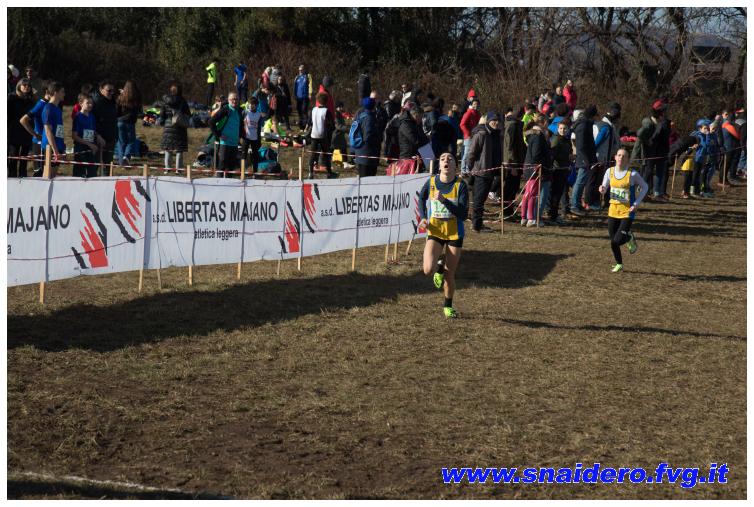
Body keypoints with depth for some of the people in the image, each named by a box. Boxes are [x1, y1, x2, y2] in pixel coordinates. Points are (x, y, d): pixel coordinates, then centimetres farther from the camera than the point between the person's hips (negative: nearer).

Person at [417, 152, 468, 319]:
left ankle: (448, 305, 29)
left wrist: (444, 200, -28)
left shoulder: (461, 185, -13)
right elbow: (421, 197, 17)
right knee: (428, 270, -17)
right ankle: (439, 267, 20)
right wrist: (423, 217, 4)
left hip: (454, 234, -1)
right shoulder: (431, 182, -6)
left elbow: (464, 214, -20)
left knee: (450, 274, 5)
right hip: (434, 232, 1)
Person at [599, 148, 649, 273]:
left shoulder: (632, 174, -11)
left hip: (627, 211, -4)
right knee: (613, 240, 5)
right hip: (613, 210, 4)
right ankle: (619, 264, 28)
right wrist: (602, 189, -16)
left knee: (617, 240, -13)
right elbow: (604, 189, 9)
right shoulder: (610, 172, 0)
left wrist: (636, 203, -7)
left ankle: (630, 238, 22)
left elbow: (645, 187, 2)